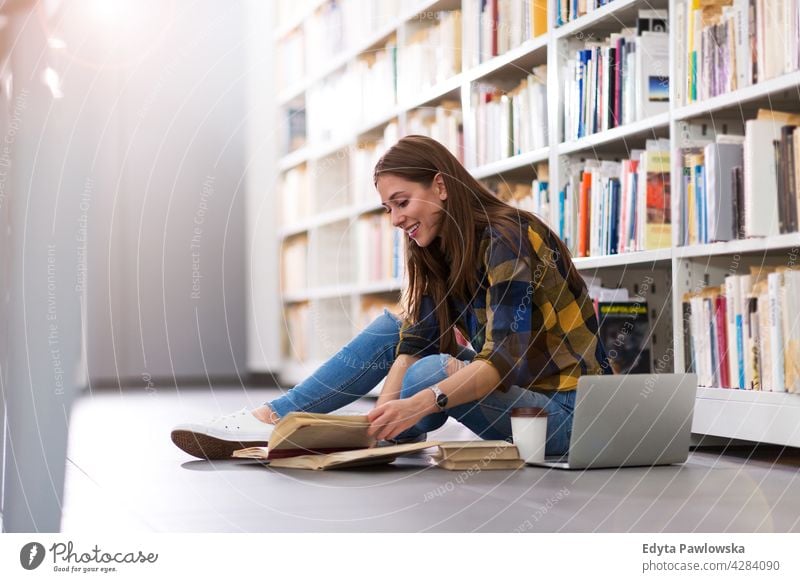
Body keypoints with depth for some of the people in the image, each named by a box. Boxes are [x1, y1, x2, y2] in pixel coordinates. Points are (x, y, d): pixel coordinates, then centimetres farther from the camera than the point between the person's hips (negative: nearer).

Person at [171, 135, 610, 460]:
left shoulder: (505, 239, -19)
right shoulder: (440, 251, 7)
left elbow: (507, 360, -30)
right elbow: (415, 342, -5)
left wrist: (420, 402, -43)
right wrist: (386, 406, -24)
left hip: (565, 410, -8)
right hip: (512, 387, 8)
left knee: (430, 372, -30)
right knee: (393, 328, -1)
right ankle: (274, 419, -8)